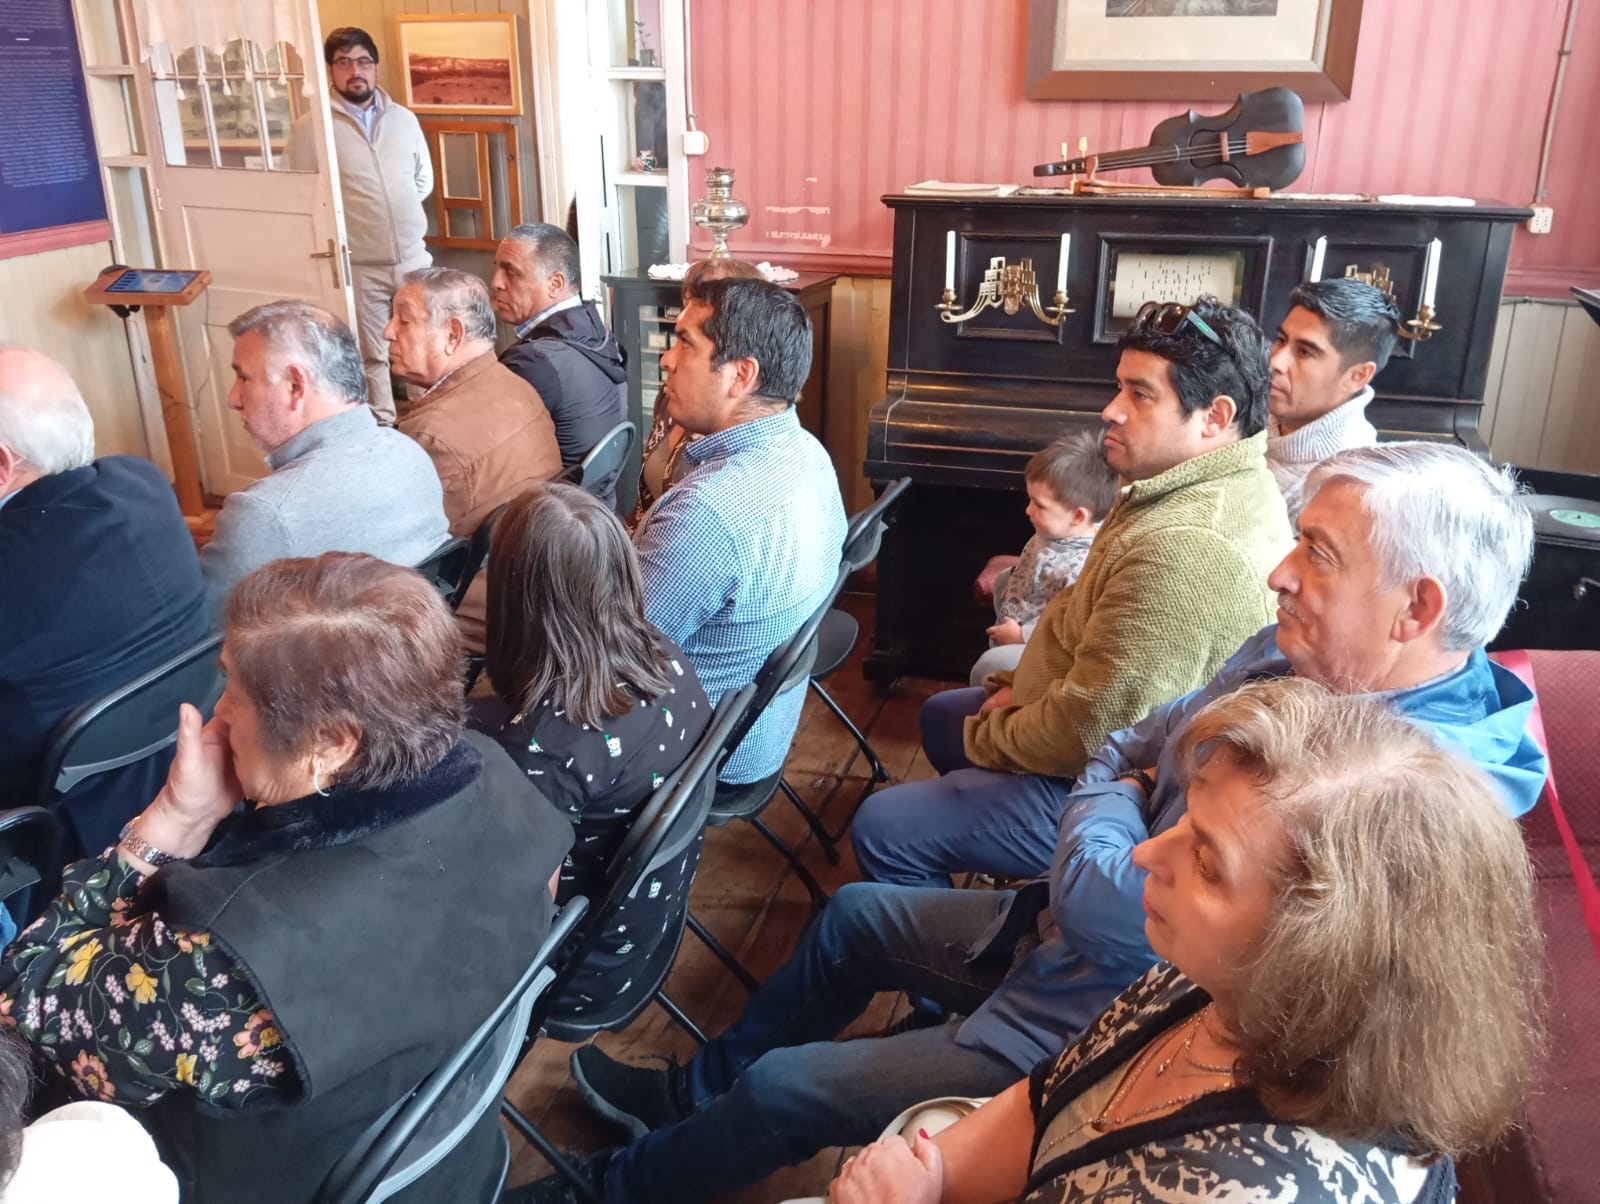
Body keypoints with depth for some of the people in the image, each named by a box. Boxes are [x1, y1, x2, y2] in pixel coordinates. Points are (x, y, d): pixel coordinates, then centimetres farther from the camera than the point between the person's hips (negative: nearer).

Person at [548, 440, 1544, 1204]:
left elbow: (1109, 911, -33)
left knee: (781, 1089, 1)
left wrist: (1101, 825, -13)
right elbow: (1127, 748, 8)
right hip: (1054, 936, 9)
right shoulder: (1292, 655, -7)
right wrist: (1118, 805, -11)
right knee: (856, 913, 21)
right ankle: (696, 1092, 44)